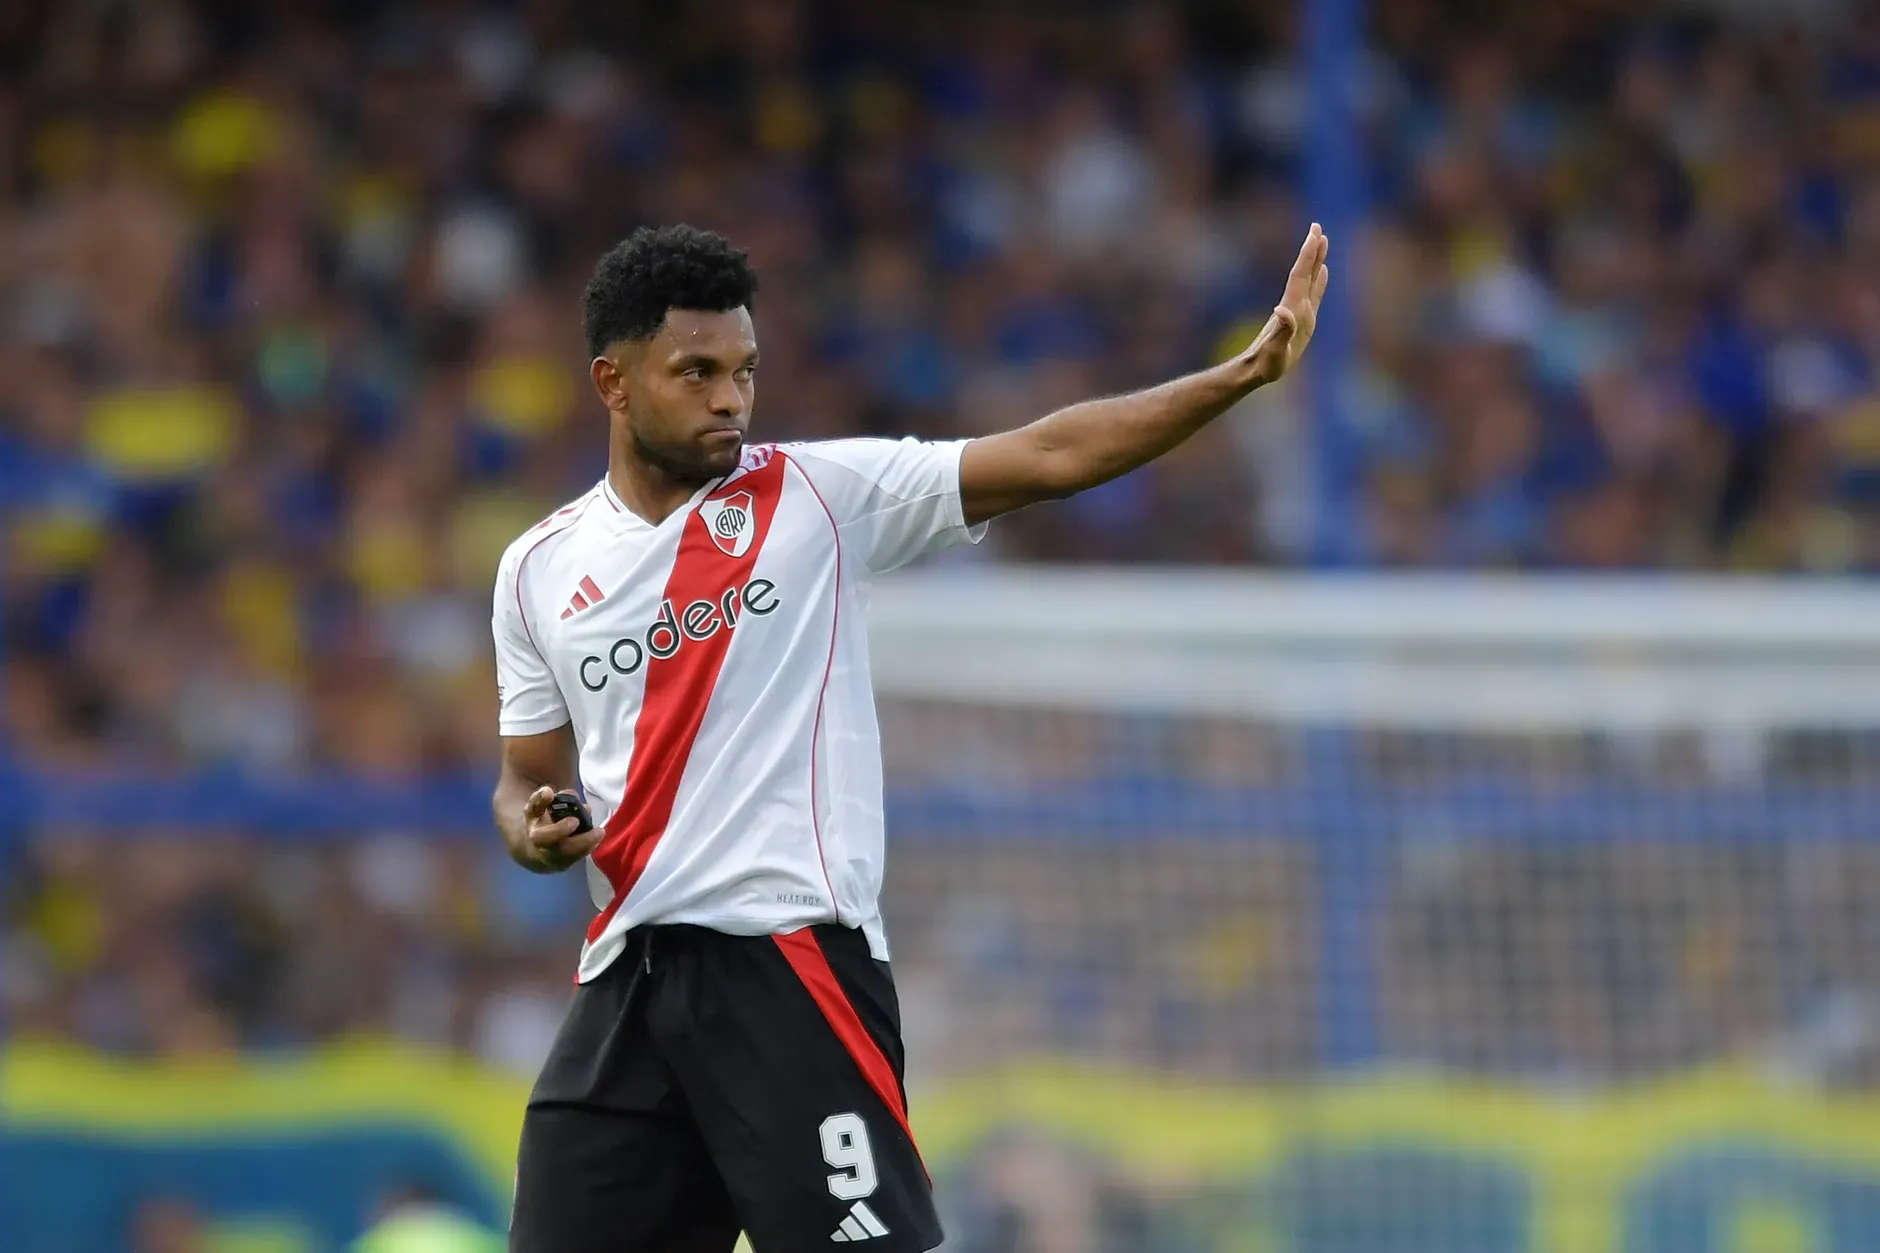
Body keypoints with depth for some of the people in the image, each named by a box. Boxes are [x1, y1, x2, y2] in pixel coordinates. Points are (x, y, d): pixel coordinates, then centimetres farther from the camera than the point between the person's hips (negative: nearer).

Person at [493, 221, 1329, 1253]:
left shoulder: (821, 494, 1)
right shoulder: (539, 569, 12)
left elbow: (1047, 458, -7)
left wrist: (1242, 374, -17)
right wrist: (533, 832, -3)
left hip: (792, 969, -4)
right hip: (626, 976, 4)